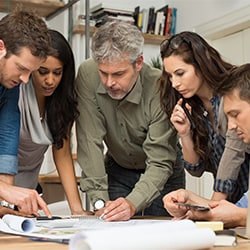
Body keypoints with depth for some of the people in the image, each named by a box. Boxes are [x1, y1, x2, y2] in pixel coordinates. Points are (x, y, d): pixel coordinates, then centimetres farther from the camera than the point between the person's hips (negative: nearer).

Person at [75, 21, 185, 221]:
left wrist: (132, 204, -43)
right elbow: (90, 141, -23)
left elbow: (160, 164, -27)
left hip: (161, 176, -1)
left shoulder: (159, 88, -30)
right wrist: (99, 200, -29)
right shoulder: (87, 75, -24)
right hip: (117, 169, 2)